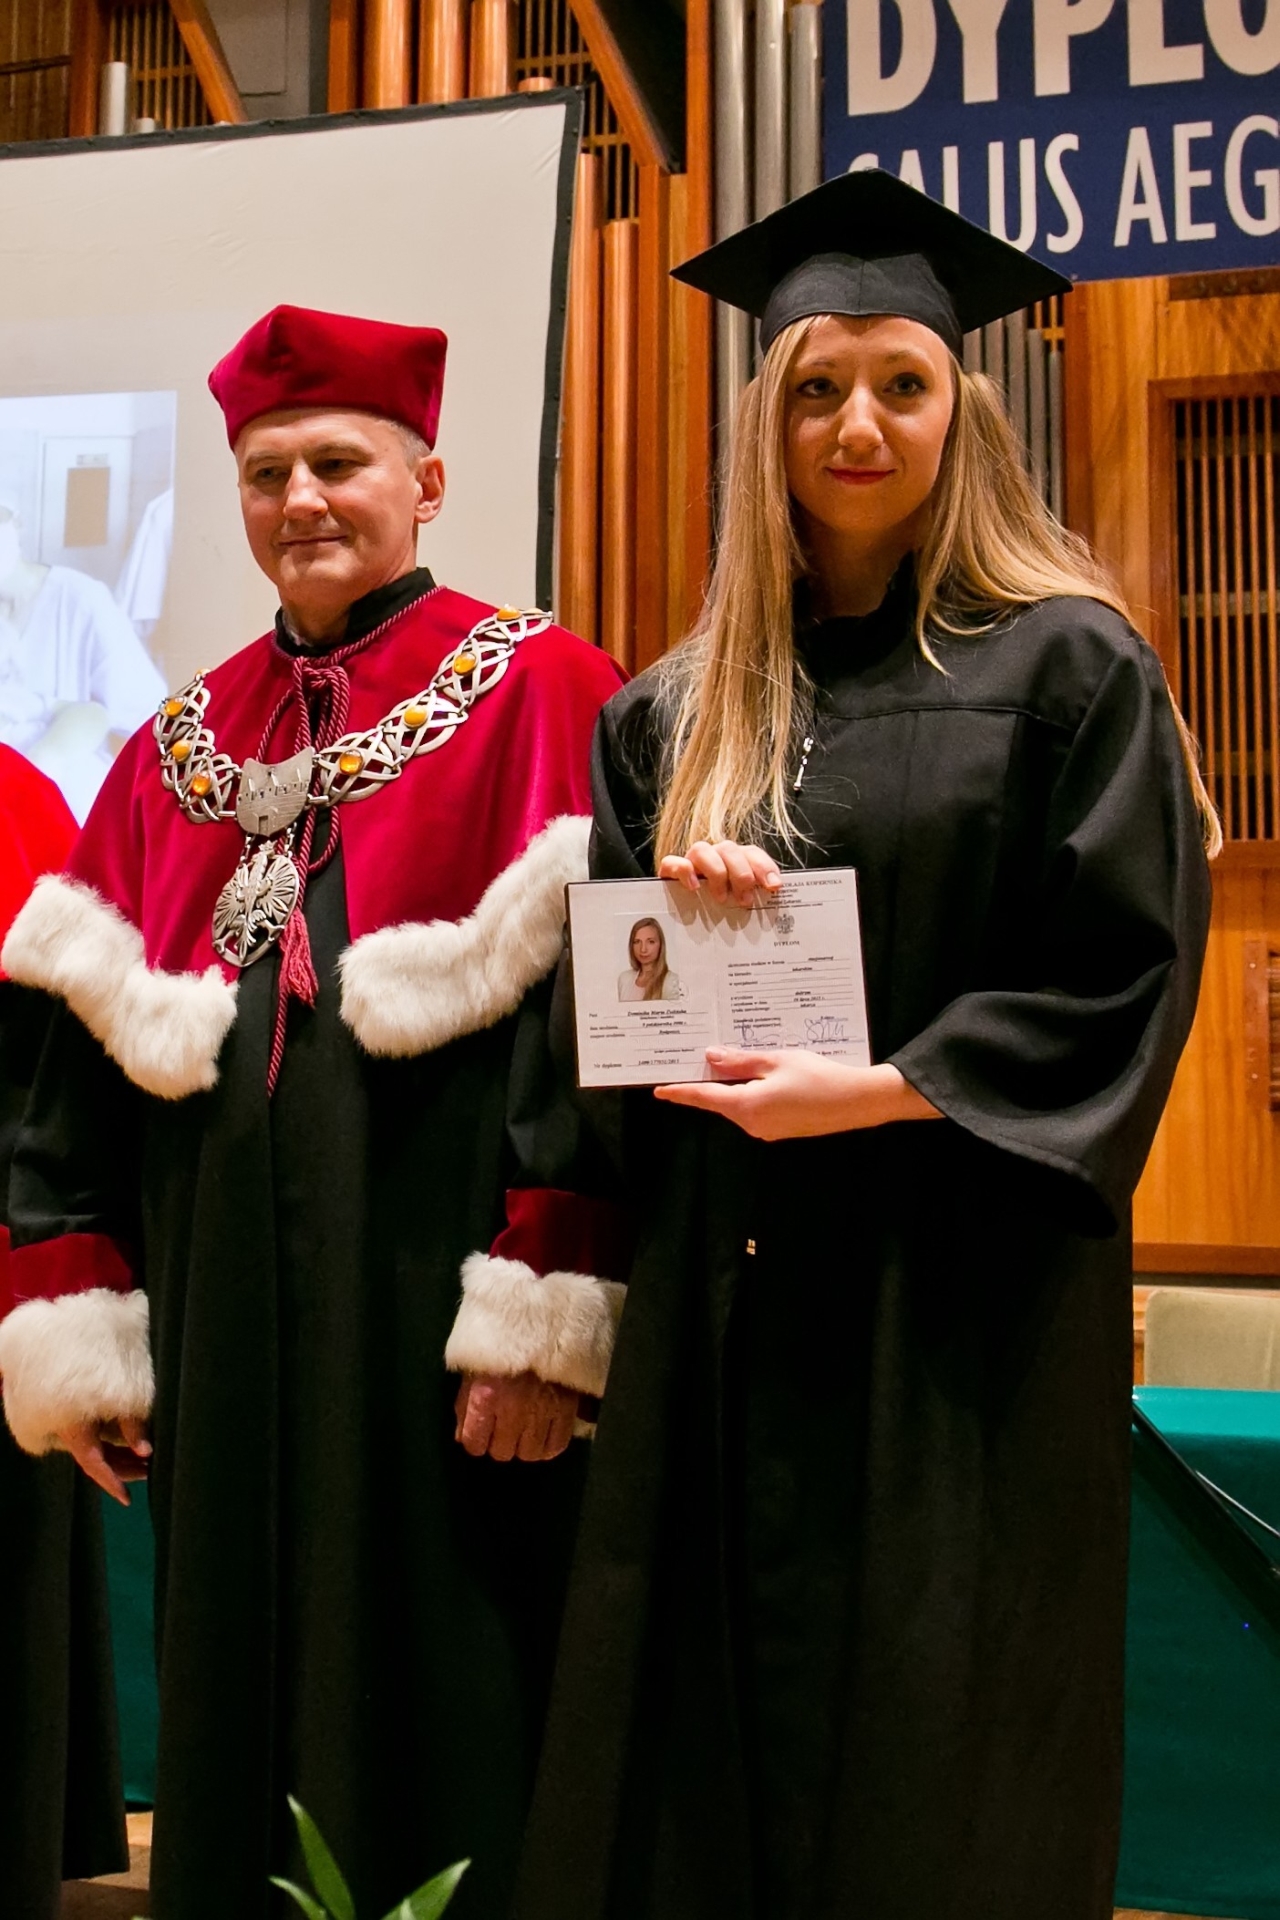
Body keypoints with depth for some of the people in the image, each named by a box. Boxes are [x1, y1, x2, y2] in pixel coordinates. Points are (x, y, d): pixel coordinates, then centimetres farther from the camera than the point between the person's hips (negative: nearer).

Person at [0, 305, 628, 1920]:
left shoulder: (536, 694, -2)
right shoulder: (180, 747, 14)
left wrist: (543, 1321, -17)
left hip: (430, 1289, -5)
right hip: (224, 1327, 5)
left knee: (436, 1719, 5)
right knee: (242, 1716, 14)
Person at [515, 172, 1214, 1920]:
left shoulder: (1065, 666, -1)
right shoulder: (678, 712, 12)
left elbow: (1127, 979, -7)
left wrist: (883, 1091, -16)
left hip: (969, 1293, -4)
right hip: (730, 1303, 4)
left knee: (933, 1765, 4)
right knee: (723, 1740, 7)